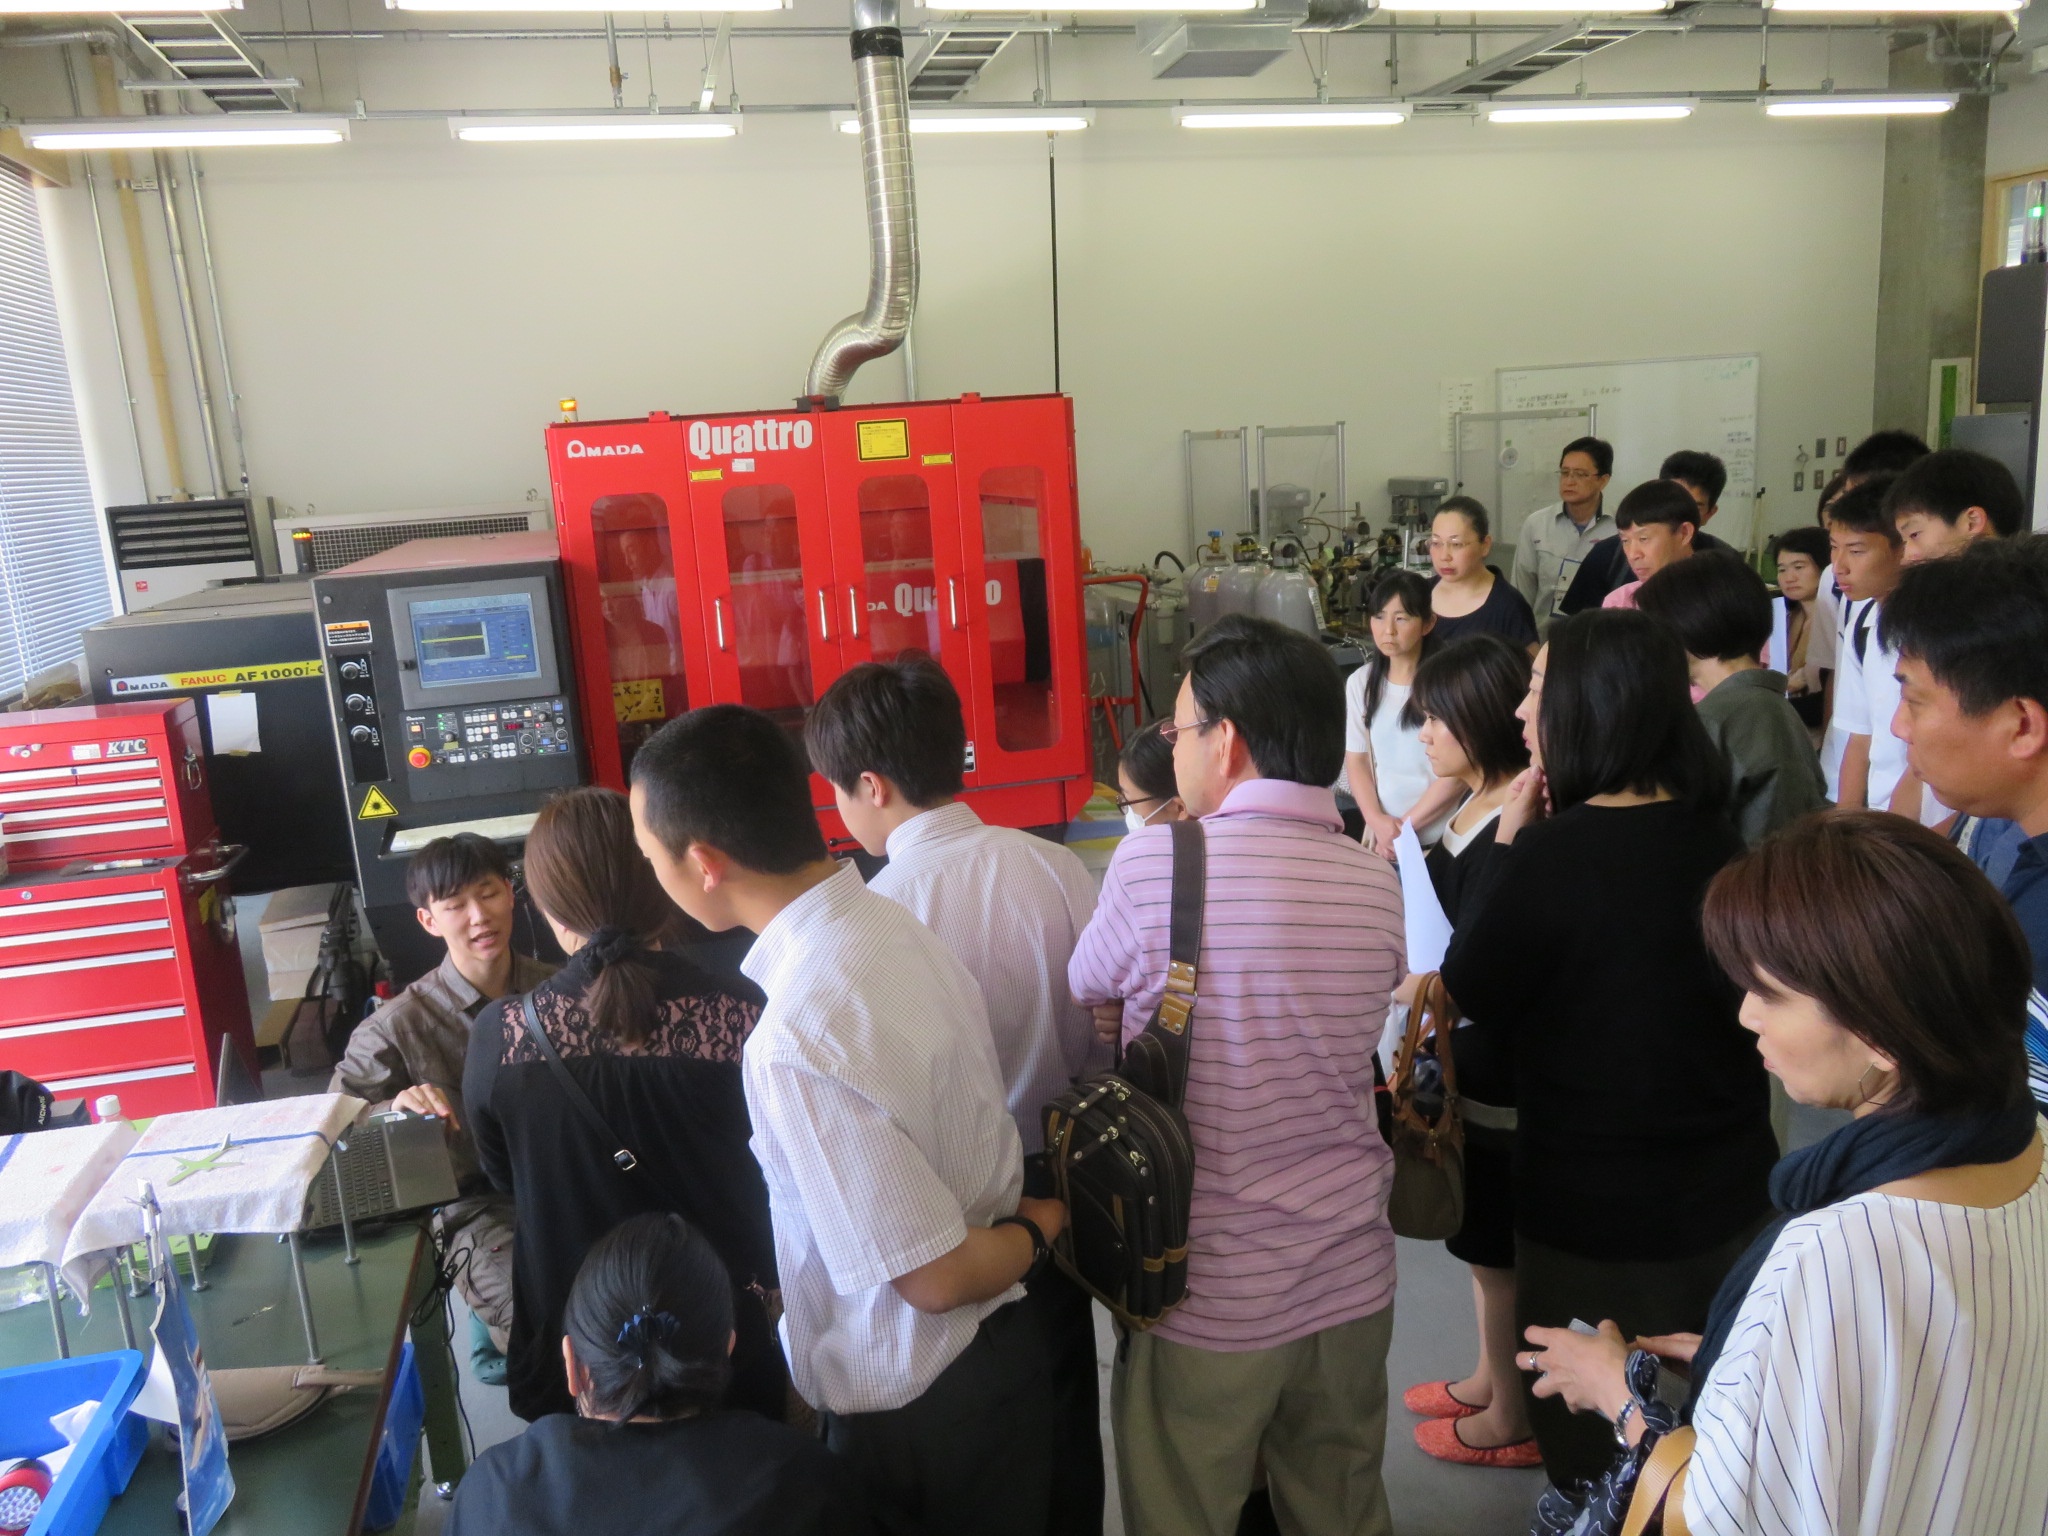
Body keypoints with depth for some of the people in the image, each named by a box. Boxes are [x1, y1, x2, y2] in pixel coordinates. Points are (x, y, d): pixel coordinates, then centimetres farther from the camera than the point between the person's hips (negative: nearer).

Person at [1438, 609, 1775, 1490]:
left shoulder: (1550, 852, -25)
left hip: (1595, 1205, -6)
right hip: (1726, 1186, 6)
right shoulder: (1715, 837, -4)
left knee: (1593, 1452, 17)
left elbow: (1475, 994, -10)